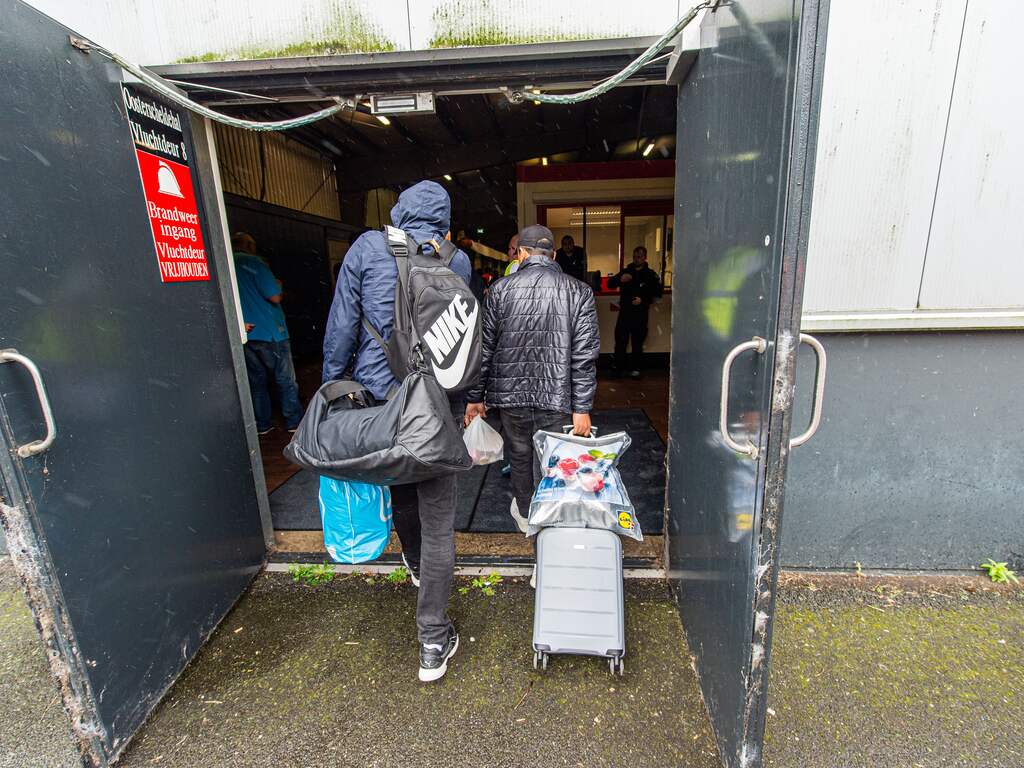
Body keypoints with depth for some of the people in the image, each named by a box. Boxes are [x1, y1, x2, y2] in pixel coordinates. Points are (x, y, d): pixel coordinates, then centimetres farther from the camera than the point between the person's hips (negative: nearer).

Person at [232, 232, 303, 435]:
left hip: (244, 334, 5)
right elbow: (274, 297, -15)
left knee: (256, 380, 14)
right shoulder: (252, 262, -9)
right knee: (285, 379, 5)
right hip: (269, 332, -5)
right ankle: (294, 421, 11)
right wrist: (278, 285, 4)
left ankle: (262, 424, 20)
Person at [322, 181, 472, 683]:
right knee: (437, 518, 5)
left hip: (377, 395, 2)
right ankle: (433, 641, 14)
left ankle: (417, 568, 52)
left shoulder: (367, 249, 0)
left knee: (399, 493, 25)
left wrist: (332, 391, 7)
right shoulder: (457, 261, 4)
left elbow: (341, 327, -1)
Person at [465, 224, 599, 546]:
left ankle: (525, 513, 42)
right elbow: (585, 355, -7)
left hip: (511, 393, 2)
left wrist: (475, 396, 9)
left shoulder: (501, 289, 0)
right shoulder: (579, 291, -1)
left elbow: (484, 348, 1)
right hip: (557, 397, -1)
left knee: (520, 456, 21)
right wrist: (582, 407, -4)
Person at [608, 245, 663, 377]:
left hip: (640, 313, -3)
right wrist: (620, 279, -12)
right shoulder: (626, 271, 13)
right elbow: (609, 284, 9)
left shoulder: (650, 274, 3)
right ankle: (619, 367, 11)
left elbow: (657, 293, 1)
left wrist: (643, 300, -14)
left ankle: (636, 369, 13)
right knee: (620, 340, 1)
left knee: (637, 342, 3)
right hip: (624, 311, 3)